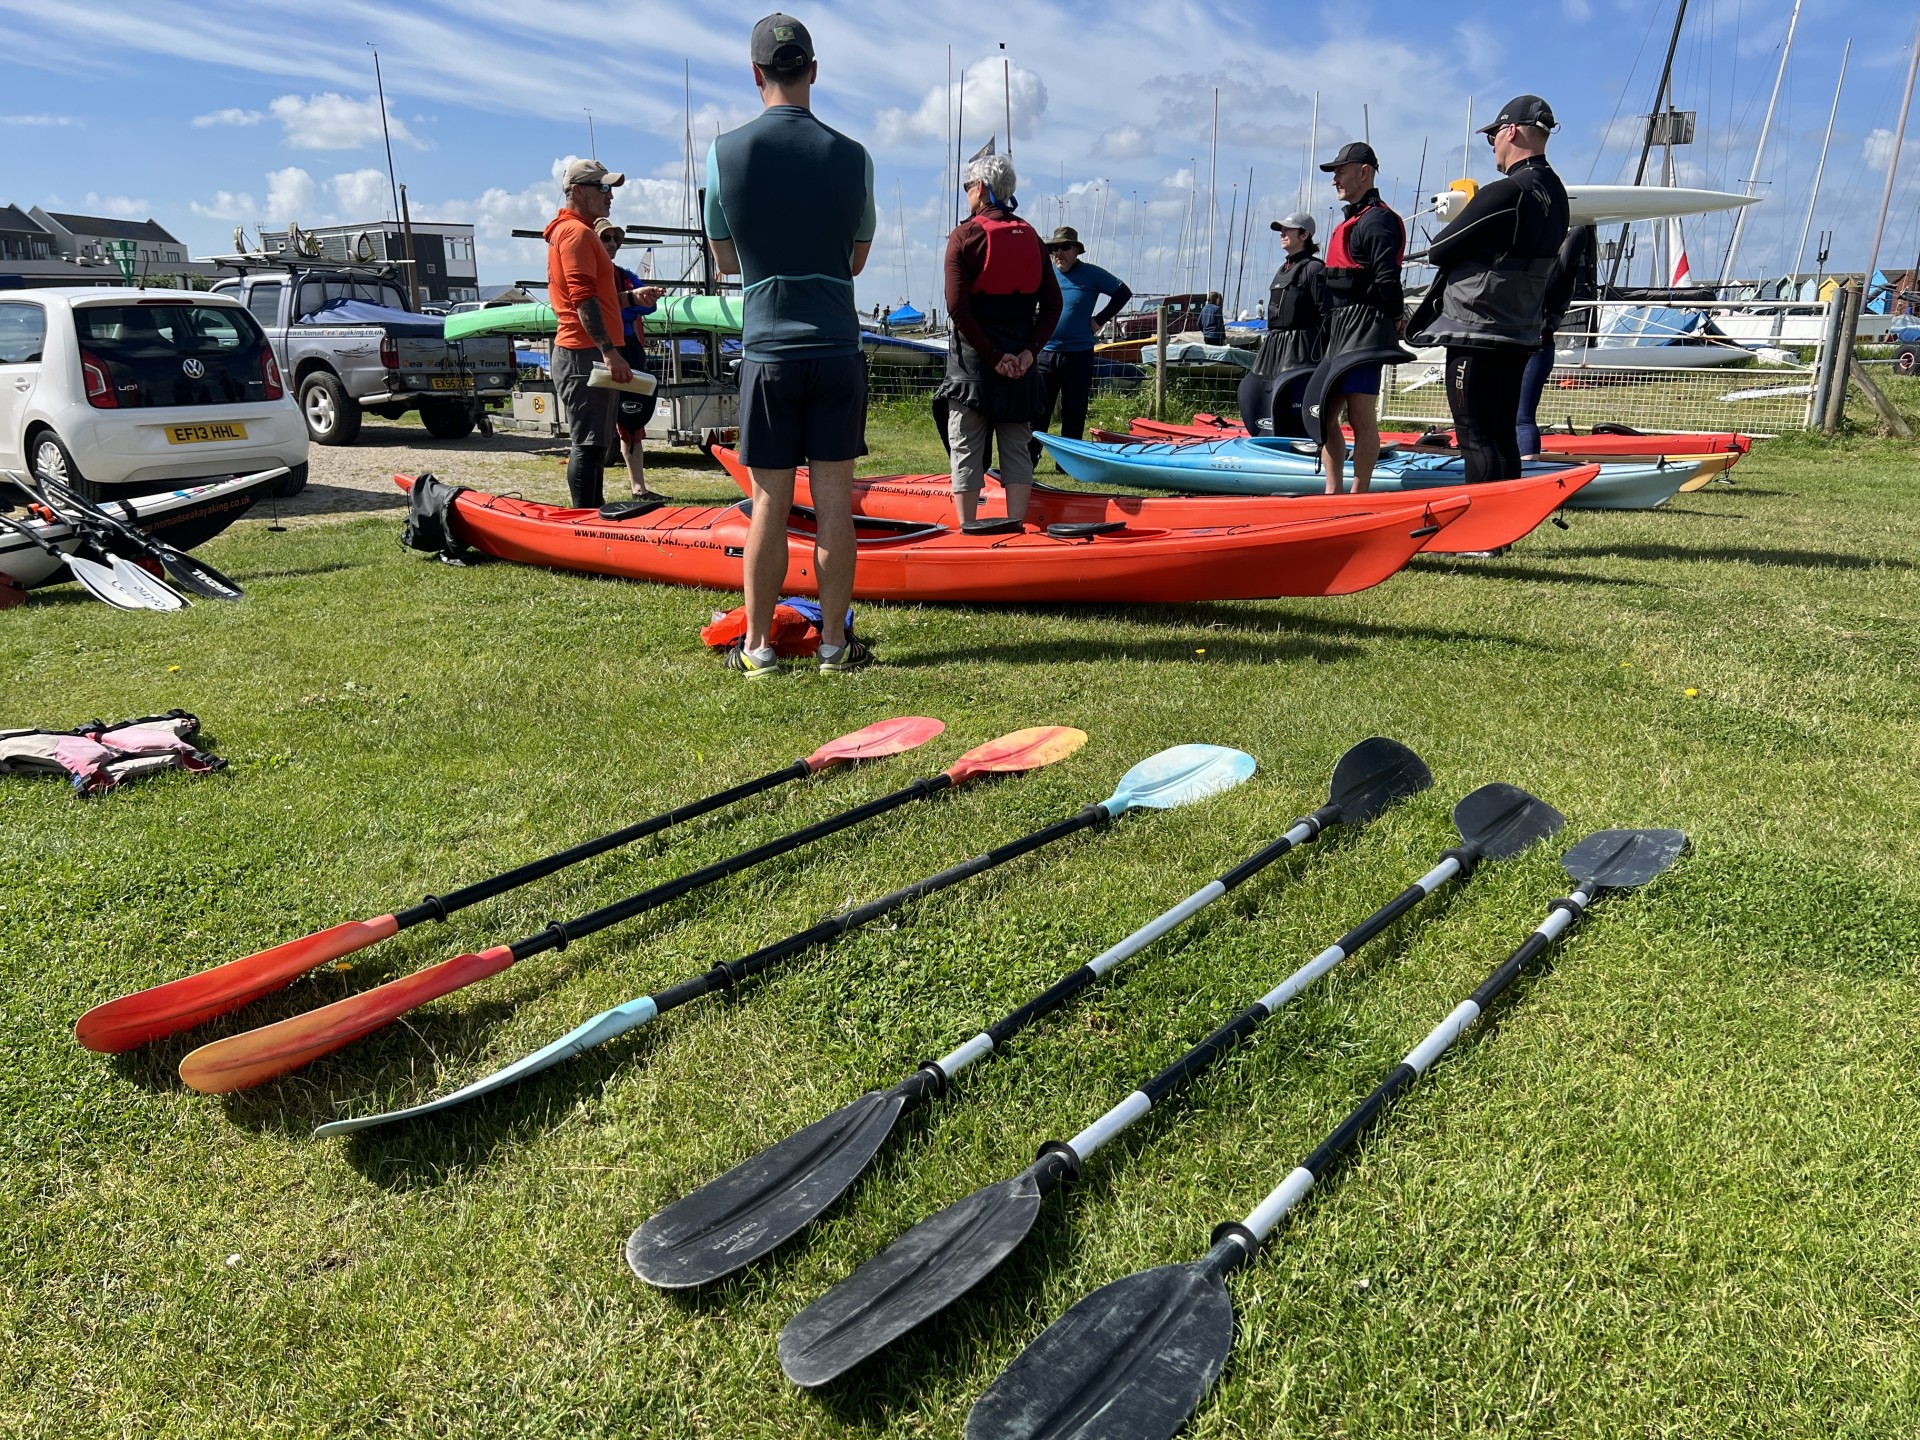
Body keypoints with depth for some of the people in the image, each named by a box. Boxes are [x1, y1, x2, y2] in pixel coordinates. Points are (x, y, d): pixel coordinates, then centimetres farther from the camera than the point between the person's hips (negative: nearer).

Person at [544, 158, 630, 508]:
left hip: (589, 354, 11)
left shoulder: (573, 231, 24)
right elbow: (584, 299, -21)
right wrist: (610, 352, -26)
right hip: (584, 355, -11)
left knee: (595, 443, 14)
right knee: (588, 443, -11)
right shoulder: (576, 232, -10)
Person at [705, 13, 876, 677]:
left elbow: (725, 262, 9)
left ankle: (757, 646, 11)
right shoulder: (852, 157, 0)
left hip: (767, 349, 0)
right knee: (833, 502, 4)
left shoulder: (725, 153, -1)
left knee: (769, 504, 4)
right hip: (837, 347, 1)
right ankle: (834, 642, 11)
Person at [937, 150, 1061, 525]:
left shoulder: (964, 236, -5)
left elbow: (958, 307, -15)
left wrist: (992, 356, -12)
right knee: (1017, 451, 8)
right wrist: (1029, 351, -5)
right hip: (1020, 361, 4)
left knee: (966, 451, 3)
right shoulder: (1031, 237, 9)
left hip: (972, 358, -4)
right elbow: (1052, 304, 2)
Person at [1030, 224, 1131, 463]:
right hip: (1045, 354, 1)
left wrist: (1099, 319, 3)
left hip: (1079, 355, -1)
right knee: (1038, 410, 0)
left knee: (1074, 414, 4)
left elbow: (1123, 292, 8)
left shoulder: (1091, 274, 1)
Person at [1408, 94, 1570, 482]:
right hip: (1520, 335, 9)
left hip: (1475, 334, -9)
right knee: (1503, 433, 14)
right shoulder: (1556, 193, 10)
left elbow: (1438, 250, -13)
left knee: (1476, 439, -6)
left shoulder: (1503, 193, -19)